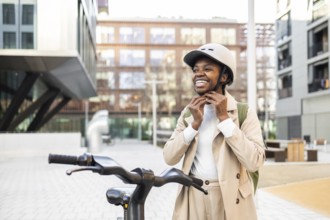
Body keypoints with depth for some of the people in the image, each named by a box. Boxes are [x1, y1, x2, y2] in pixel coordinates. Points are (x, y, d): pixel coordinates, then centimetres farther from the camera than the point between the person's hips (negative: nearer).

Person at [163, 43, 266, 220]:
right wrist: (194, 124, -12)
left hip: (230, 200, -3)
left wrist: (224, 118, -17)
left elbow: (254, 162, -19)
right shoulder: (188, 112, 5)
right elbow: (169, 158, -2)